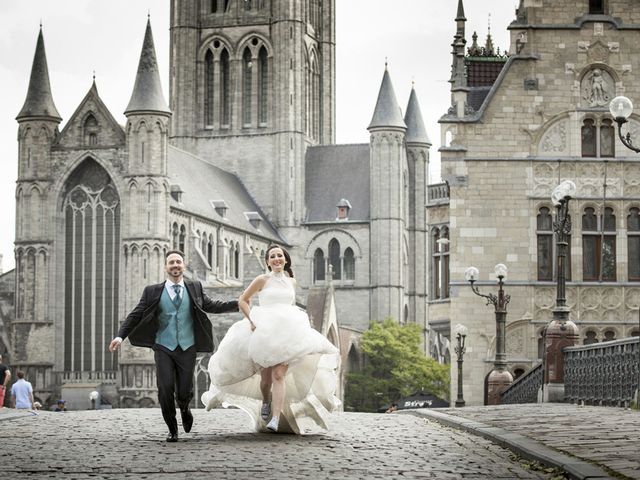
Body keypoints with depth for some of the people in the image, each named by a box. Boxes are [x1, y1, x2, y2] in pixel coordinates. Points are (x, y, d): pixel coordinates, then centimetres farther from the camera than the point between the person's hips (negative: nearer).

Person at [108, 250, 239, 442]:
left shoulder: (194, 288, 9)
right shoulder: (153, 292, 4)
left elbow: (211, 305, 16)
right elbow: (136, 315, 4)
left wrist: (238, 304, 6)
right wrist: (120, 336, -7)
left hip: (187, 348, 1)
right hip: (164, 347, -1)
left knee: (184, 392, -2)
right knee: (165, 389, -11)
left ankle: (184, 408, 37)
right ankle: (172, 429, 10)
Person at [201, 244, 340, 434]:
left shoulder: (291, 282, 13)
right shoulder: (262, 280, 1)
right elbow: (243, 300, 5)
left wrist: (295, 324, 16)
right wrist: (252, 321, -6)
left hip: (286, 333, 2)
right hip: (264, 333, -1)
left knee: (279, 375, -13)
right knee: (266, 376, 5)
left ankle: (276, 419, -20)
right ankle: (265, 402, 39)